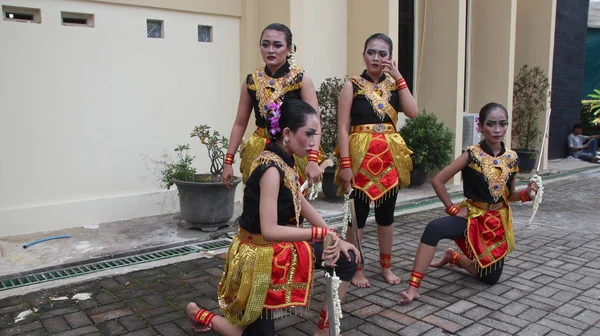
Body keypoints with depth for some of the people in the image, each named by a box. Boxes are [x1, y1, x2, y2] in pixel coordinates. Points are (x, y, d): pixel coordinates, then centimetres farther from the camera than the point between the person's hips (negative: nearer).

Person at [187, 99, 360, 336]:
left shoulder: (284, 161, 1)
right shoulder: (271, 169, -27)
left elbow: (301, 205, 10)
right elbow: (269, 231, -33)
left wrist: (336, 240, 7)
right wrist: (322, 233, -29)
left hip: (282, 249, 9)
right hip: (259, 256, -9)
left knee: (348, 260, 7)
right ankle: (200, 315, 27)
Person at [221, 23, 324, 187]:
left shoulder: (301, 79, -7)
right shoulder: (251, 81, 2)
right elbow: (240, 124, 7)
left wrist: (313, 160, -26)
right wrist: (228, 161, 3)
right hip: (259, 153, 2)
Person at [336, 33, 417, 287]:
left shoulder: (394, 84, 9)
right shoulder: (352, 85, -2)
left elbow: (412, 112, -7)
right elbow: (343, 128, -8)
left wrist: (398, 76, -7)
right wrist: (345, 164, -16)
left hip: (390, 157, 4)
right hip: (361, 156, -4)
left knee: (386, 214, 13)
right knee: (358, 214, 1)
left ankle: (386, 266, 28)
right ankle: (356, 268, 16)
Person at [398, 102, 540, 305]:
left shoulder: (511, 159, -3)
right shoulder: (472, 155, -15)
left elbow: (508, 195, 10)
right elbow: (437, 181, -14)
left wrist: (526, 194, -9)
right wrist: (453, 209, -15)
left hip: (498, 222, 4)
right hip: (472, 216, -4)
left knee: (490, 278, 12)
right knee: (434, 229, -36)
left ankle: (454, 257, 39)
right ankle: (413, 287, -31)